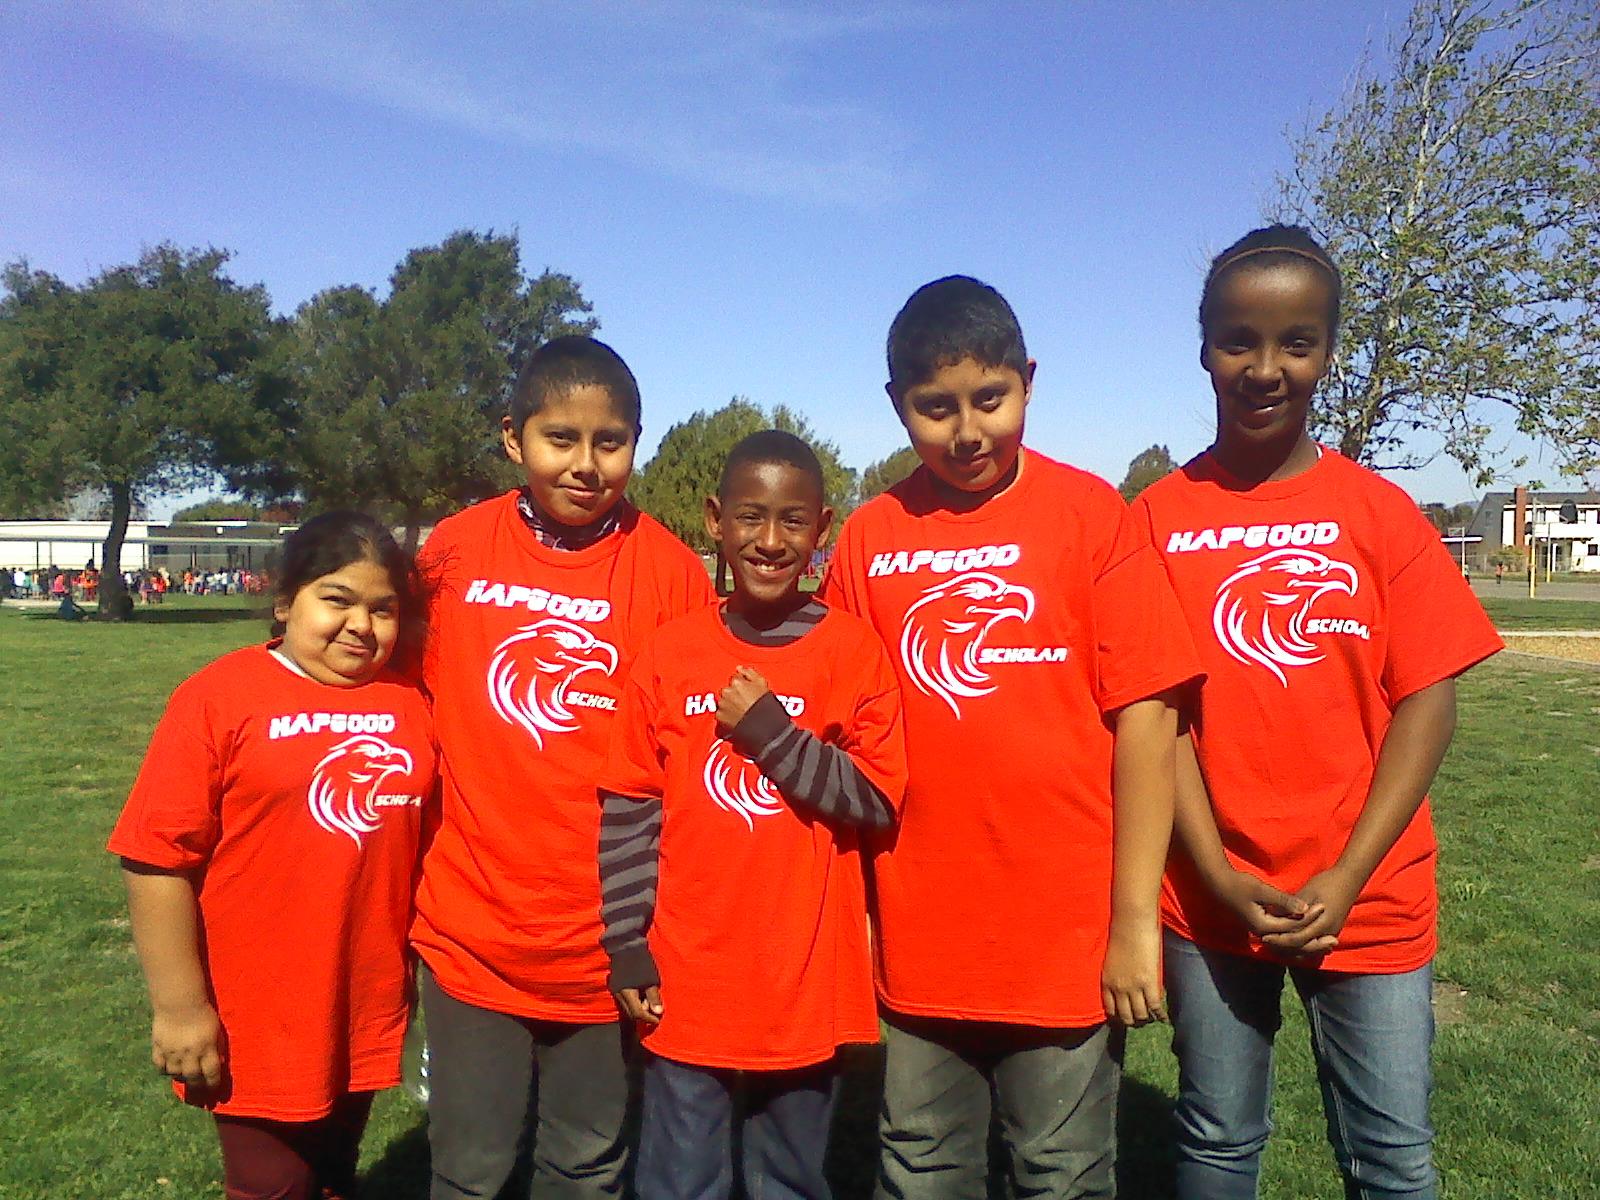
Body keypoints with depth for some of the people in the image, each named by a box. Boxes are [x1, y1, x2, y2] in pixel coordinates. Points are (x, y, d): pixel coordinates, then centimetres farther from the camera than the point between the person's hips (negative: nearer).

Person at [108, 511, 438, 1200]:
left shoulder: (408, 704, 0)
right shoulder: (219, 697, -12)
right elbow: (158, 858, -13)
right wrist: (179, 1005, -13)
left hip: (366, 1017, 4)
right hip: (259, 1026, -4)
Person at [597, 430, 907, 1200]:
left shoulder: (852, 650, -4)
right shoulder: (669, 652, -1)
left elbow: (877, 801, -8)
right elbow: (626, 811, 1)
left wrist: (772, 731, -17)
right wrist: (627, 949, -1)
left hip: (808, 985, 0)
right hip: (684, 984, 1)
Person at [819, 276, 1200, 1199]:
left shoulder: (1091, 515, -6)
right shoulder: (868, 540, 1)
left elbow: (1146, 716, -8)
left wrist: (1135, 918, -9)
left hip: (1066, 937, -2)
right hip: (918, 941, 3)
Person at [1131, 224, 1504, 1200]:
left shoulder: (1382, 513, -1)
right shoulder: (1159, 518, -2)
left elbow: (1427, 700, -4)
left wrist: (1347, 879, -11)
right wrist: (1219, 877, -10)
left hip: (1370, 900, 0)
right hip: (1213, 895, 0)